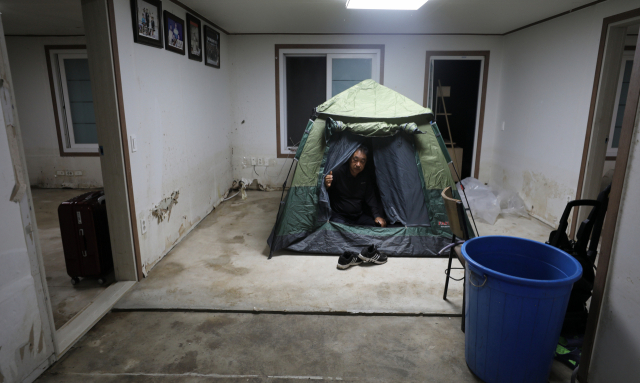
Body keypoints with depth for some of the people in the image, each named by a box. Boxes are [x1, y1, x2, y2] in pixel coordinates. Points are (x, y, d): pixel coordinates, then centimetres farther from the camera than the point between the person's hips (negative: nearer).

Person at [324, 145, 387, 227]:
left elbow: (370, 198, 6)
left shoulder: (366, 176, 5)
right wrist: (326, 186, -41)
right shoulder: (338, 172, -13)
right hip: (339, 215, -5)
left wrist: (377, 215, -9)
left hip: (359, 216, 6)